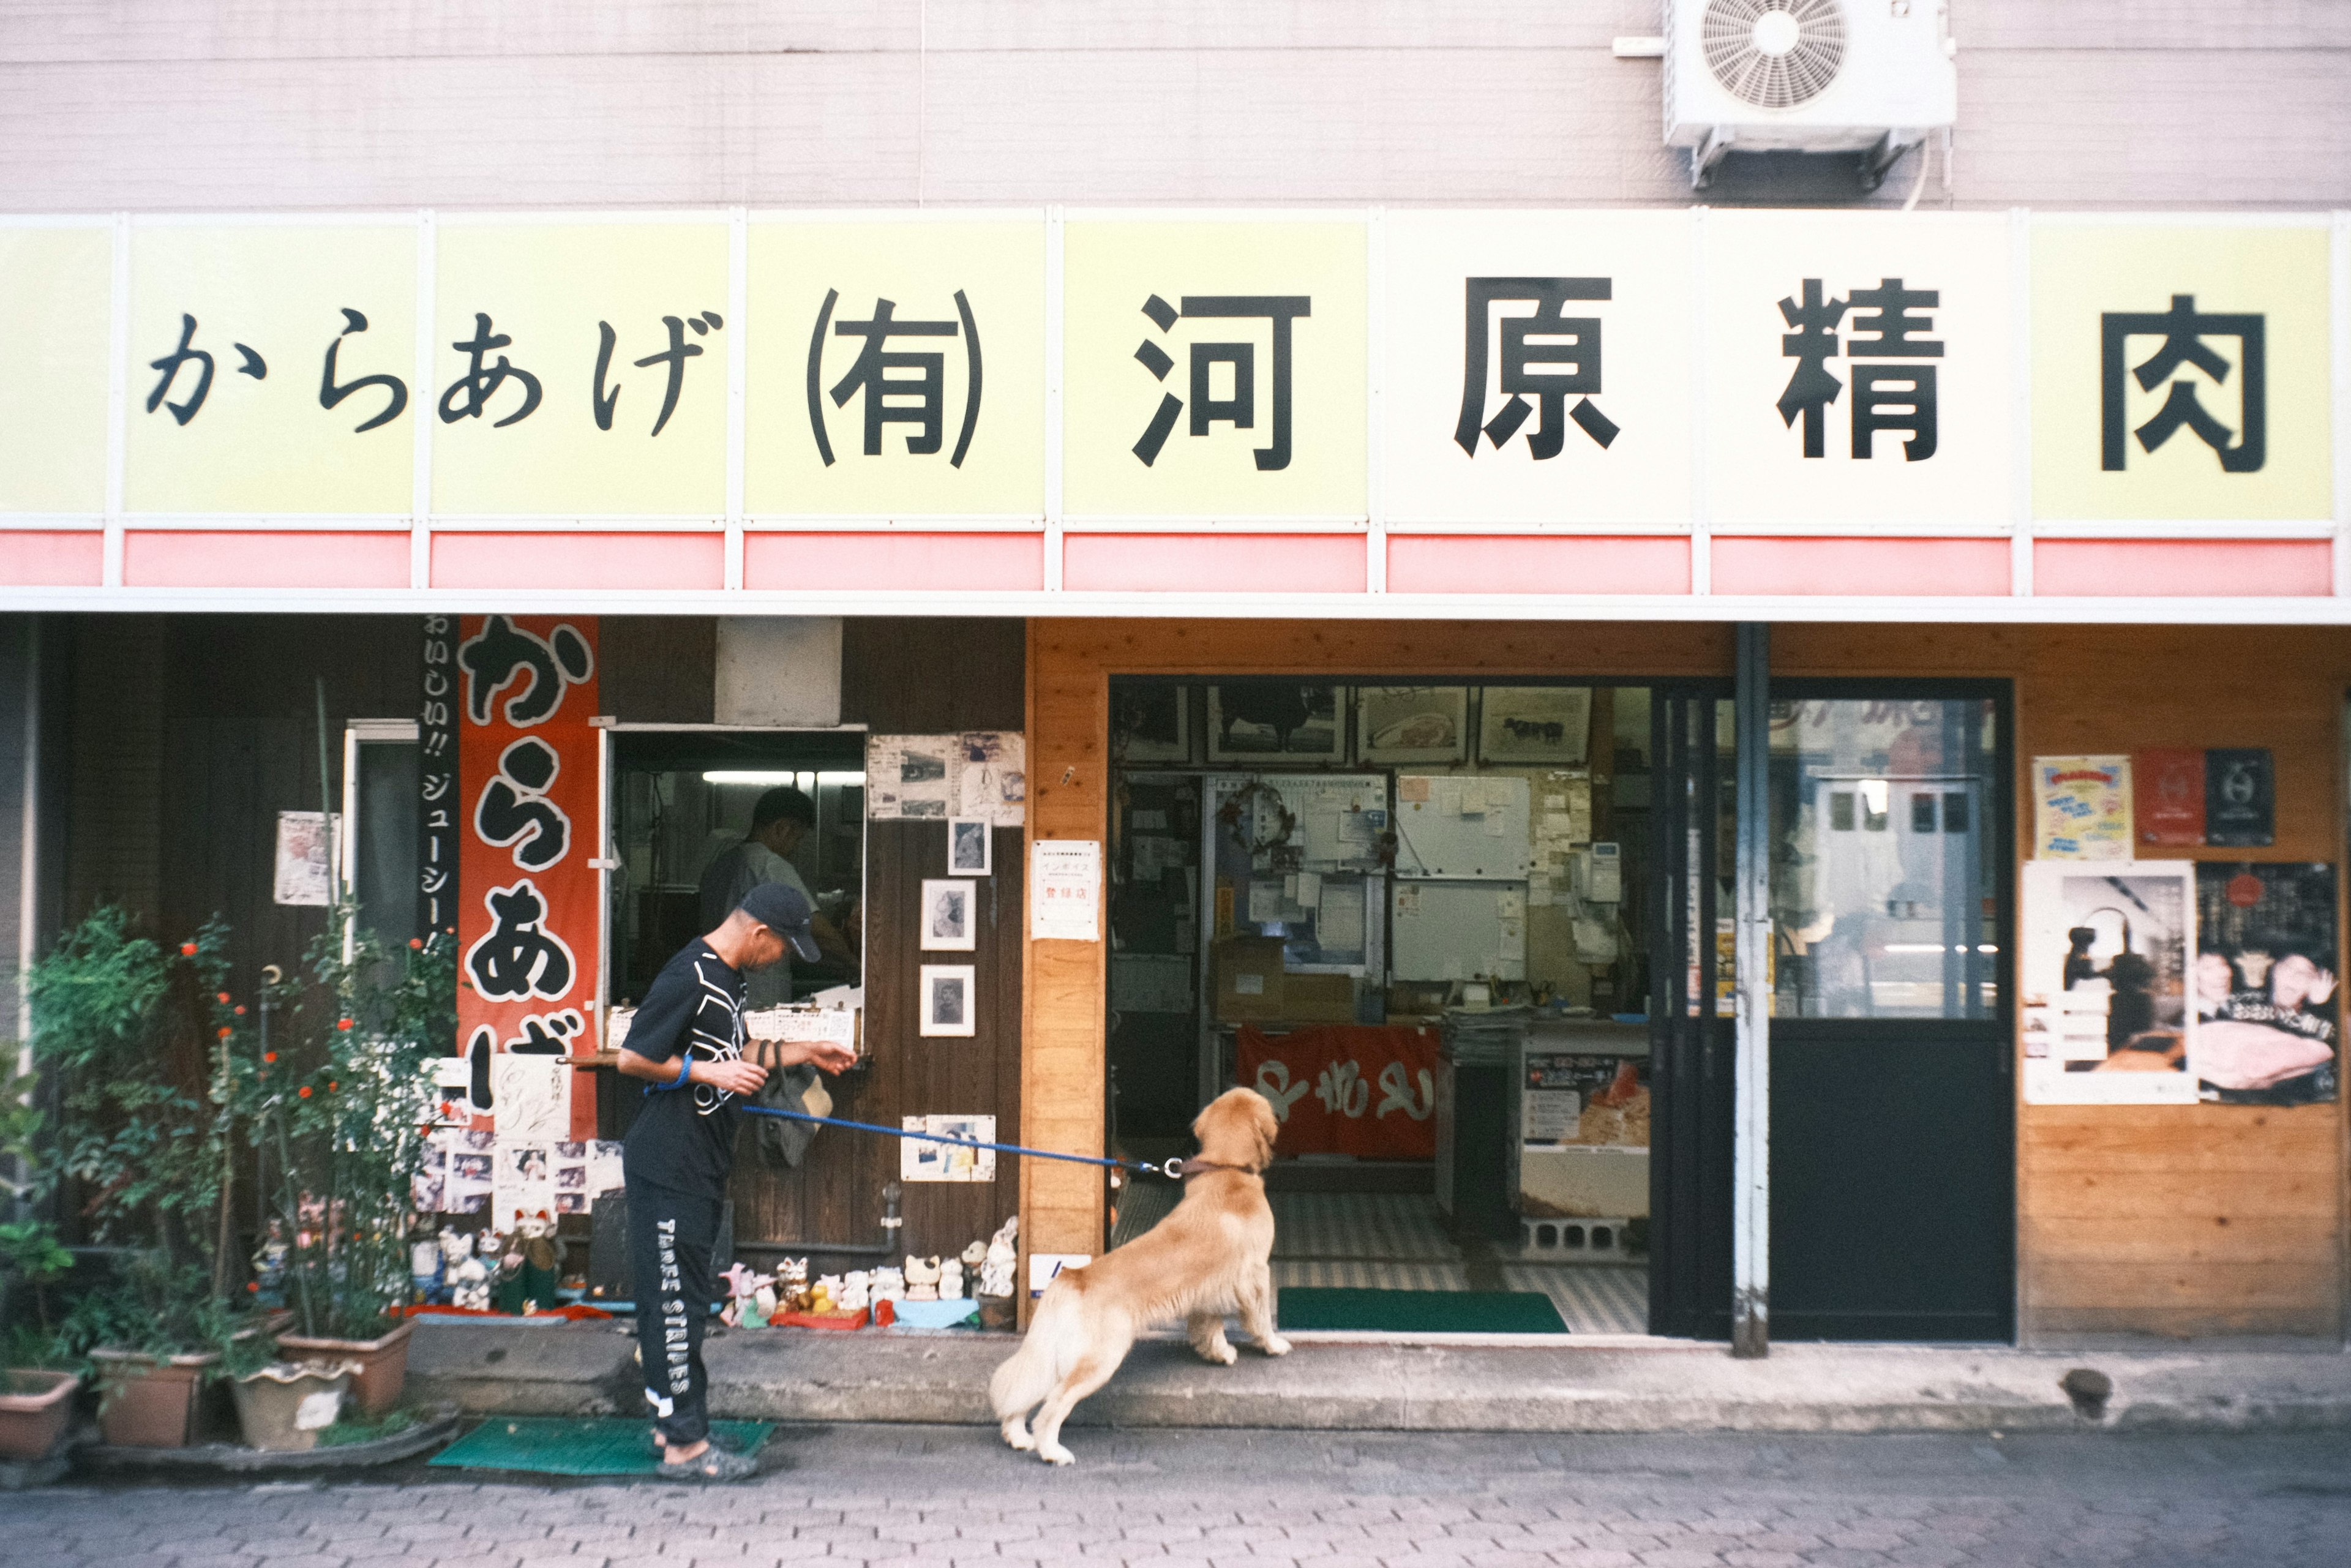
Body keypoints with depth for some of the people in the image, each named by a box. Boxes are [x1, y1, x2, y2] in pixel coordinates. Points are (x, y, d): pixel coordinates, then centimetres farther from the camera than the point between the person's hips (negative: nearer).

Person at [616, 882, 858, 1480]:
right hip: (668, 1168, -10)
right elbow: (633, 1058, -19)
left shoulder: (726, 978, 13)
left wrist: (801, 1051, 20)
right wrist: (707, 1073, -19)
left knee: (683, 1301, 15)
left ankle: (674, 1424, 25)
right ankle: (684, 1444, 4)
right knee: (675, 1301, -3)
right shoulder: (689, 977, -18)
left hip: (698, 1168, 10)